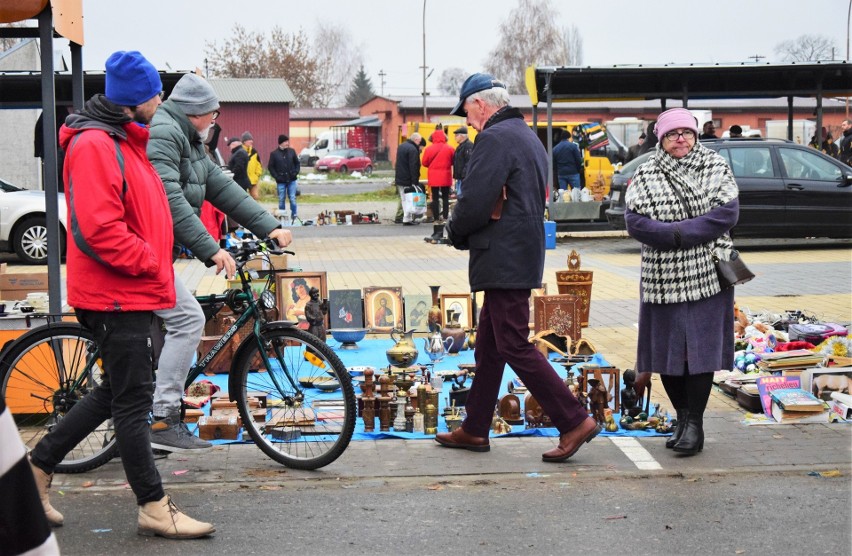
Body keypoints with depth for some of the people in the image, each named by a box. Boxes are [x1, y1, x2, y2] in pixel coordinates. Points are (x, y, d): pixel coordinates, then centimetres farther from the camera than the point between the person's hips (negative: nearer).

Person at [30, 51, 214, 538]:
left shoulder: (122, 140, 16)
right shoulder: (94, 144, -17)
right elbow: (97, 227, -26)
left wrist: (157, 264, 17)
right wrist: (151, 264, -17)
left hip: (132, 291, 10)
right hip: (116, 294, -10)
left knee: (117, 392, 18)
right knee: (133, 400, -2)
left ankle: (40, 466, 27)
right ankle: (155, 508, 7)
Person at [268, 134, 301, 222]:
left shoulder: (291, 151, 4)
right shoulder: (274, 154, -2)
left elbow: (297, 163, 13)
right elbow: (271, 167, 1)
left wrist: (296, 172, -2)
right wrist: (276, 176, -8)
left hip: (291, 180, 1)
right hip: (281, 181, -1)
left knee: (292, 199, 0)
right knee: (281, 200, 5)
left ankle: (294, 216, 7)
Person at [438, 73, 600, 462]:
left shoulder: (494, 139, -14)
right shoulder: (529, 138, 18)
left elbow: (475, 204, -22)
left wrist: (455, 232, 0)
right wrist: (466, 233, 16)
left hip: (503, 261, -10)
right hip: (523, 258, 10)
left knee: (515, 347, -7)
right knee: (488, 346, 14)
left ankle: (574, 421, -5)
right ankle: (475, 430, 21)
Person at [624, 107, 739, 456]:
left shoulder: (715, 167, 5)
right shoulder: (645, 176, 5)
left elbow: (727, 214, -8)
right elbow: (635, 222, -7)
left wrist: (680, 232, -14)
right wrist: (680, 234, -17)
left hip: (707, 277, -1)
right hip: (662, 279, 1)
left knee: (701, 348, -4)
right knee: (667, 350, 5)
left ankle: (695, 422, 5)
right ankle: (682, 416, 22)